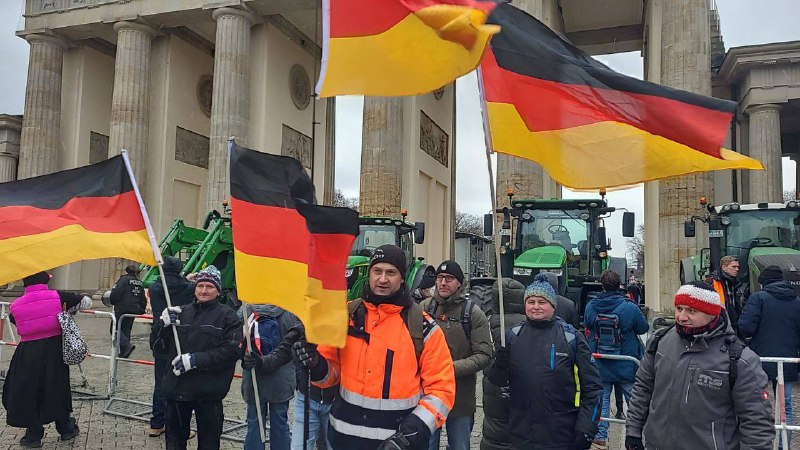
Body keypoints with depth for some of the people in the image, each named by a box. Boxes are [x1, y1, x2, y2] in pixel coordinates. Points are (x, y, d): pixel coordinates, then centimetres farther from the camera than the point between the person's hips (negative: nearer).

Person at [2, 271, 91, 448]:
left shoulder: (16, 306, -3)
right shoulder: (58, 296, -8)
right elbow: (86, 302, -2)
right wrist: (69, 310, 14)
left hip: (28, 353, -1)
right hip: (55, 350, 1)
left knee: (28, 393, 13)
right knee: (57, 389, 16)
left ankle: (34, 435, 18)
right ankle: (66, 429, 28)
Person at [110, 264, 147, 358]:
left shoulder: (124, 279, -8)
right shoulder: (139, 282, 14)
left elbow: (116, 293, -17)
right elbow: (143, 299, 17)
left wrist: (113, 301, 2)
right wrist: (141, 310, 24)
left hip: (122, 309, -7)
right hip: (134, 310, 7)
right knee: (126, 329, 14)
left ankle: (127, 345, -19)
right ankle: (123, 352, 15)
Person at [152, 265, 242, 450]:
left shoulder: (227, 316, -4)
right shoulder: (180, 312, 9)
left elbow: (232, 351, -15)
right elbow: (161, 350, 9)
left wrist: (196, 359, -20)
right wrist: (164, 326, -10)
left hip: (209, 392, -4)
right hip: (177, 388, 4)